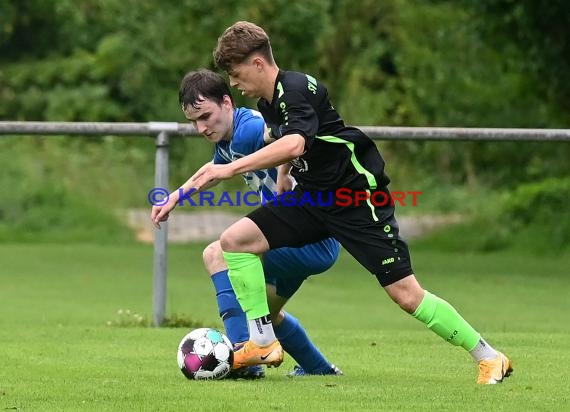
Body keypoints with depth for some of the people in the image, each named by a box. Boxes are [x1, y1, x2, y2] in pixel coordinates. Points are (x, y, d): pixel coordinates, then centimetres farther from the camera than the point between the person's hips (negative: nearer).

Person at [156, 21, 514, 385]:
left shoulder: (297, 88, -21)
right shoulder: (268, 103, 8)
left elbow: (293, 145, -39)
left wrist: (230, 170, -41)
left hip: (359, 196, -9)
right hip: (313, 199, 9)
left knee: (407, 295, -11)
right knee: (235, 240, -8)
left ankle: (489, 357, 3)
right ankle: (263, 343, -7)